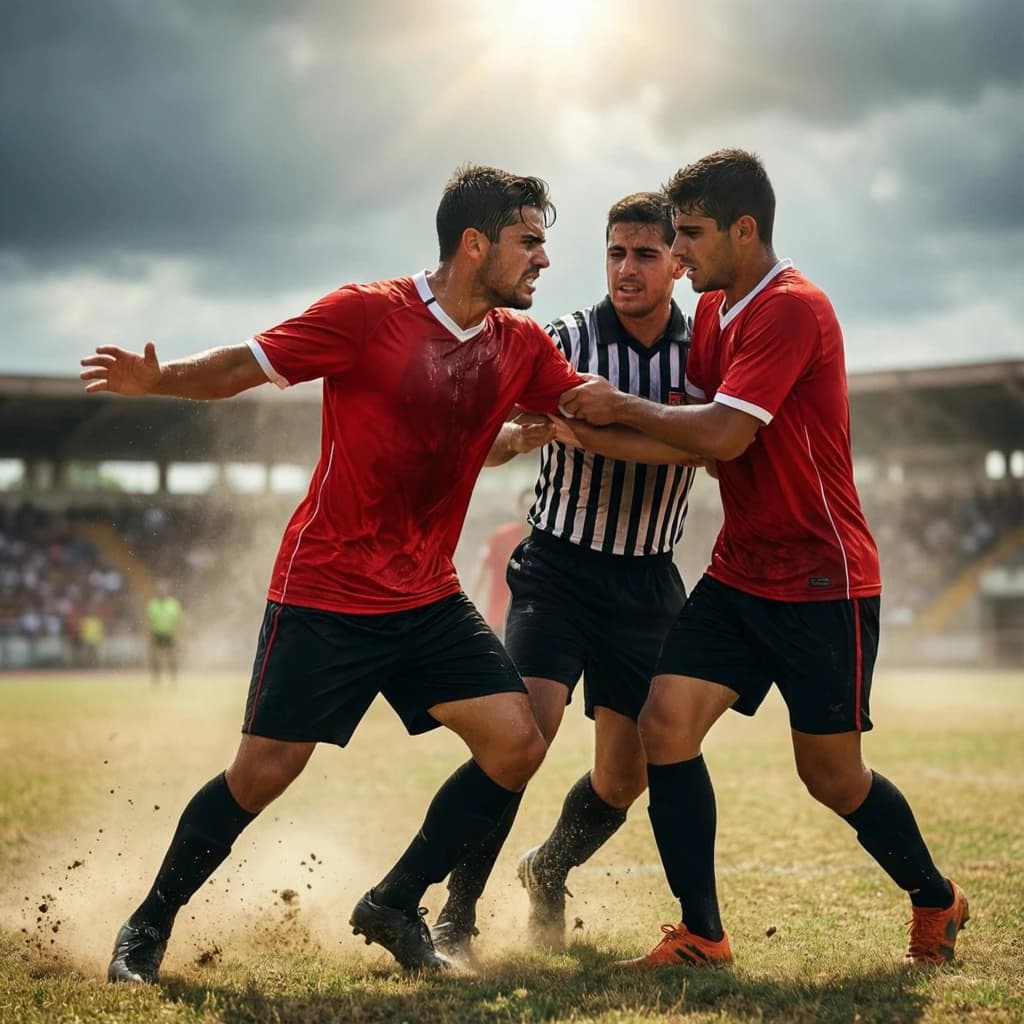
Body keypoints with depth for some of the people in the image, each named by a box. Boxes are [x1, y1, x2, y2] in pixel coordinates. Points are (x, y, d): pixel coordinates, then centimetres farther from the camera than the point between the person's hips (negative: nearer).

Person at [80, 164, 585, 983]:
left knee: (517, 743, -7)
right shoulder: (367, 315, -13)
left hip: (429, 599, 6)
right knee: (262, 774, -2)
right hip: (326, 594, -5)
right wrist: (158, 380, -27)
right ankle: (149, 927, 21)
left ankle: (395, 907, 12)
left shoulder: (520, 346, 3)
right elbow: (244, 366, -11)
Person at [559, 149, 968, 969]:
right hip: (739, 573, 8)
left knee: (832, 777, 2)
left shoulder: (792, 310, -18)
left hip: (822, 581, -8)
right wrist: (590, 426, -4)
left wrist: (621, 407, -14)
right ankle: (702, 936, 1)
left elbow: (724, 435, -25)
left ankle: (937, 900, 30)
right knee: (666, 721, -8)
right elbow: (691, 428, 11)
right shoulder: (713, 313, 11)